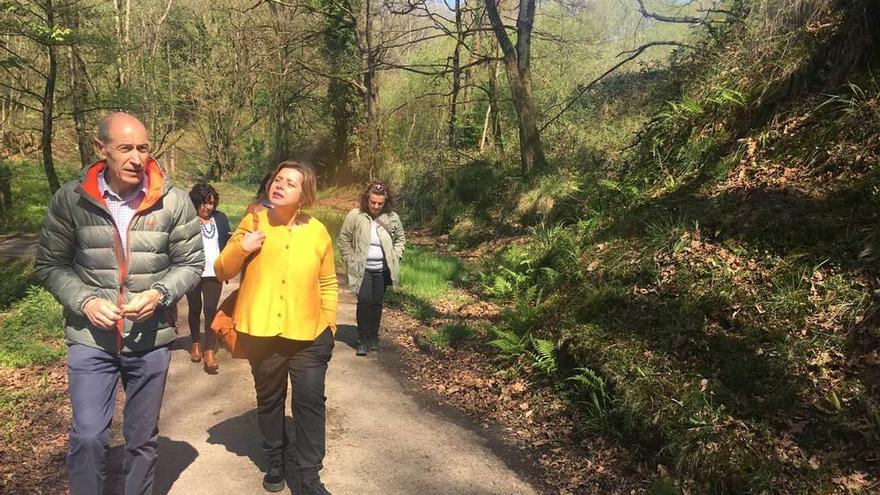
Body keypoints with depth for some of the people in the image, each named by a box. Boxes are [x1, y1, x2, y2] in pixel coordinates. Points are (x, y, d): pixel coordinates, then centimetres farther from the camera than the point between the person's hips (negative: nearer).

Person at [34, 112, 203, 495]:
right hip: (90, 338, 0)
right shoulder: (70, 200, -7)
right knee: (88, 436, -2)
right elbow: (49, 264, 2)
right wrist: (85, 301, -13)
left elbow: (191, 263, 1)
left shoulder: (174, 201, -7)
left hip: (151, 337, 1)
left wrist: (159, 294, -16)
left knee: (143, 437, 15)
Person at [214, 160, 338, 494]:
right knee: (269, 400, 16)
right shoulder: (252, 222, 0)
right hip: (261, 333, 1)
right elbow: (222, 272, 4)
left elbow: (328, 283, 9)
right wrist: (241, 248, -15)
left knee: (310, 402, 2)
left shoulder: (317, 231, 1)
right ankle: (275, 462, 36)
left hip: (308, 335, 0)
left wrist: (330, 322, 3)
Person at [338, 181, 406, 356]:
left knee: (377, 303, 10)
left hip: (382, 270, 2)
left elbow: (400, 238, 12)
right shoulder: (355, 216, -10)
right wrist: (350, 260, -4)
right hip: (362, 269, -2)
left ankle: (373, 337, 25)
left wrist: (395, 257, 2)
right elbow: (344, 238, 0)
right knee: (364, 301, -11)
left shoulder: (392, 218, -4)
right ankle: (363, 340, 1)